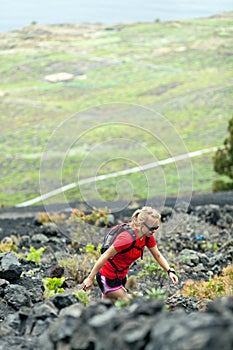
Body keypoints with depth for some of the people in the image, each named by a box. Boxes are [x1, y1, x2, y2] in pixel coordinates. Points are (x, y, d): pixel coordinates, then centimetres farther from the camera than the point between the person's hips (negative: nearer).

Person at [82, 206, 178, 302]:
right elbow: (105, 256, -27)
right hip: (108, 278, -8)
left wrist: (170, 271, -8)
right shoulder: (127, 238, -31)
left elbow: (158, 255, 7)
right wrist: (90, 278, -23)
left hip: (121, 276, 8)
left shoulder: (148, 237, -6)